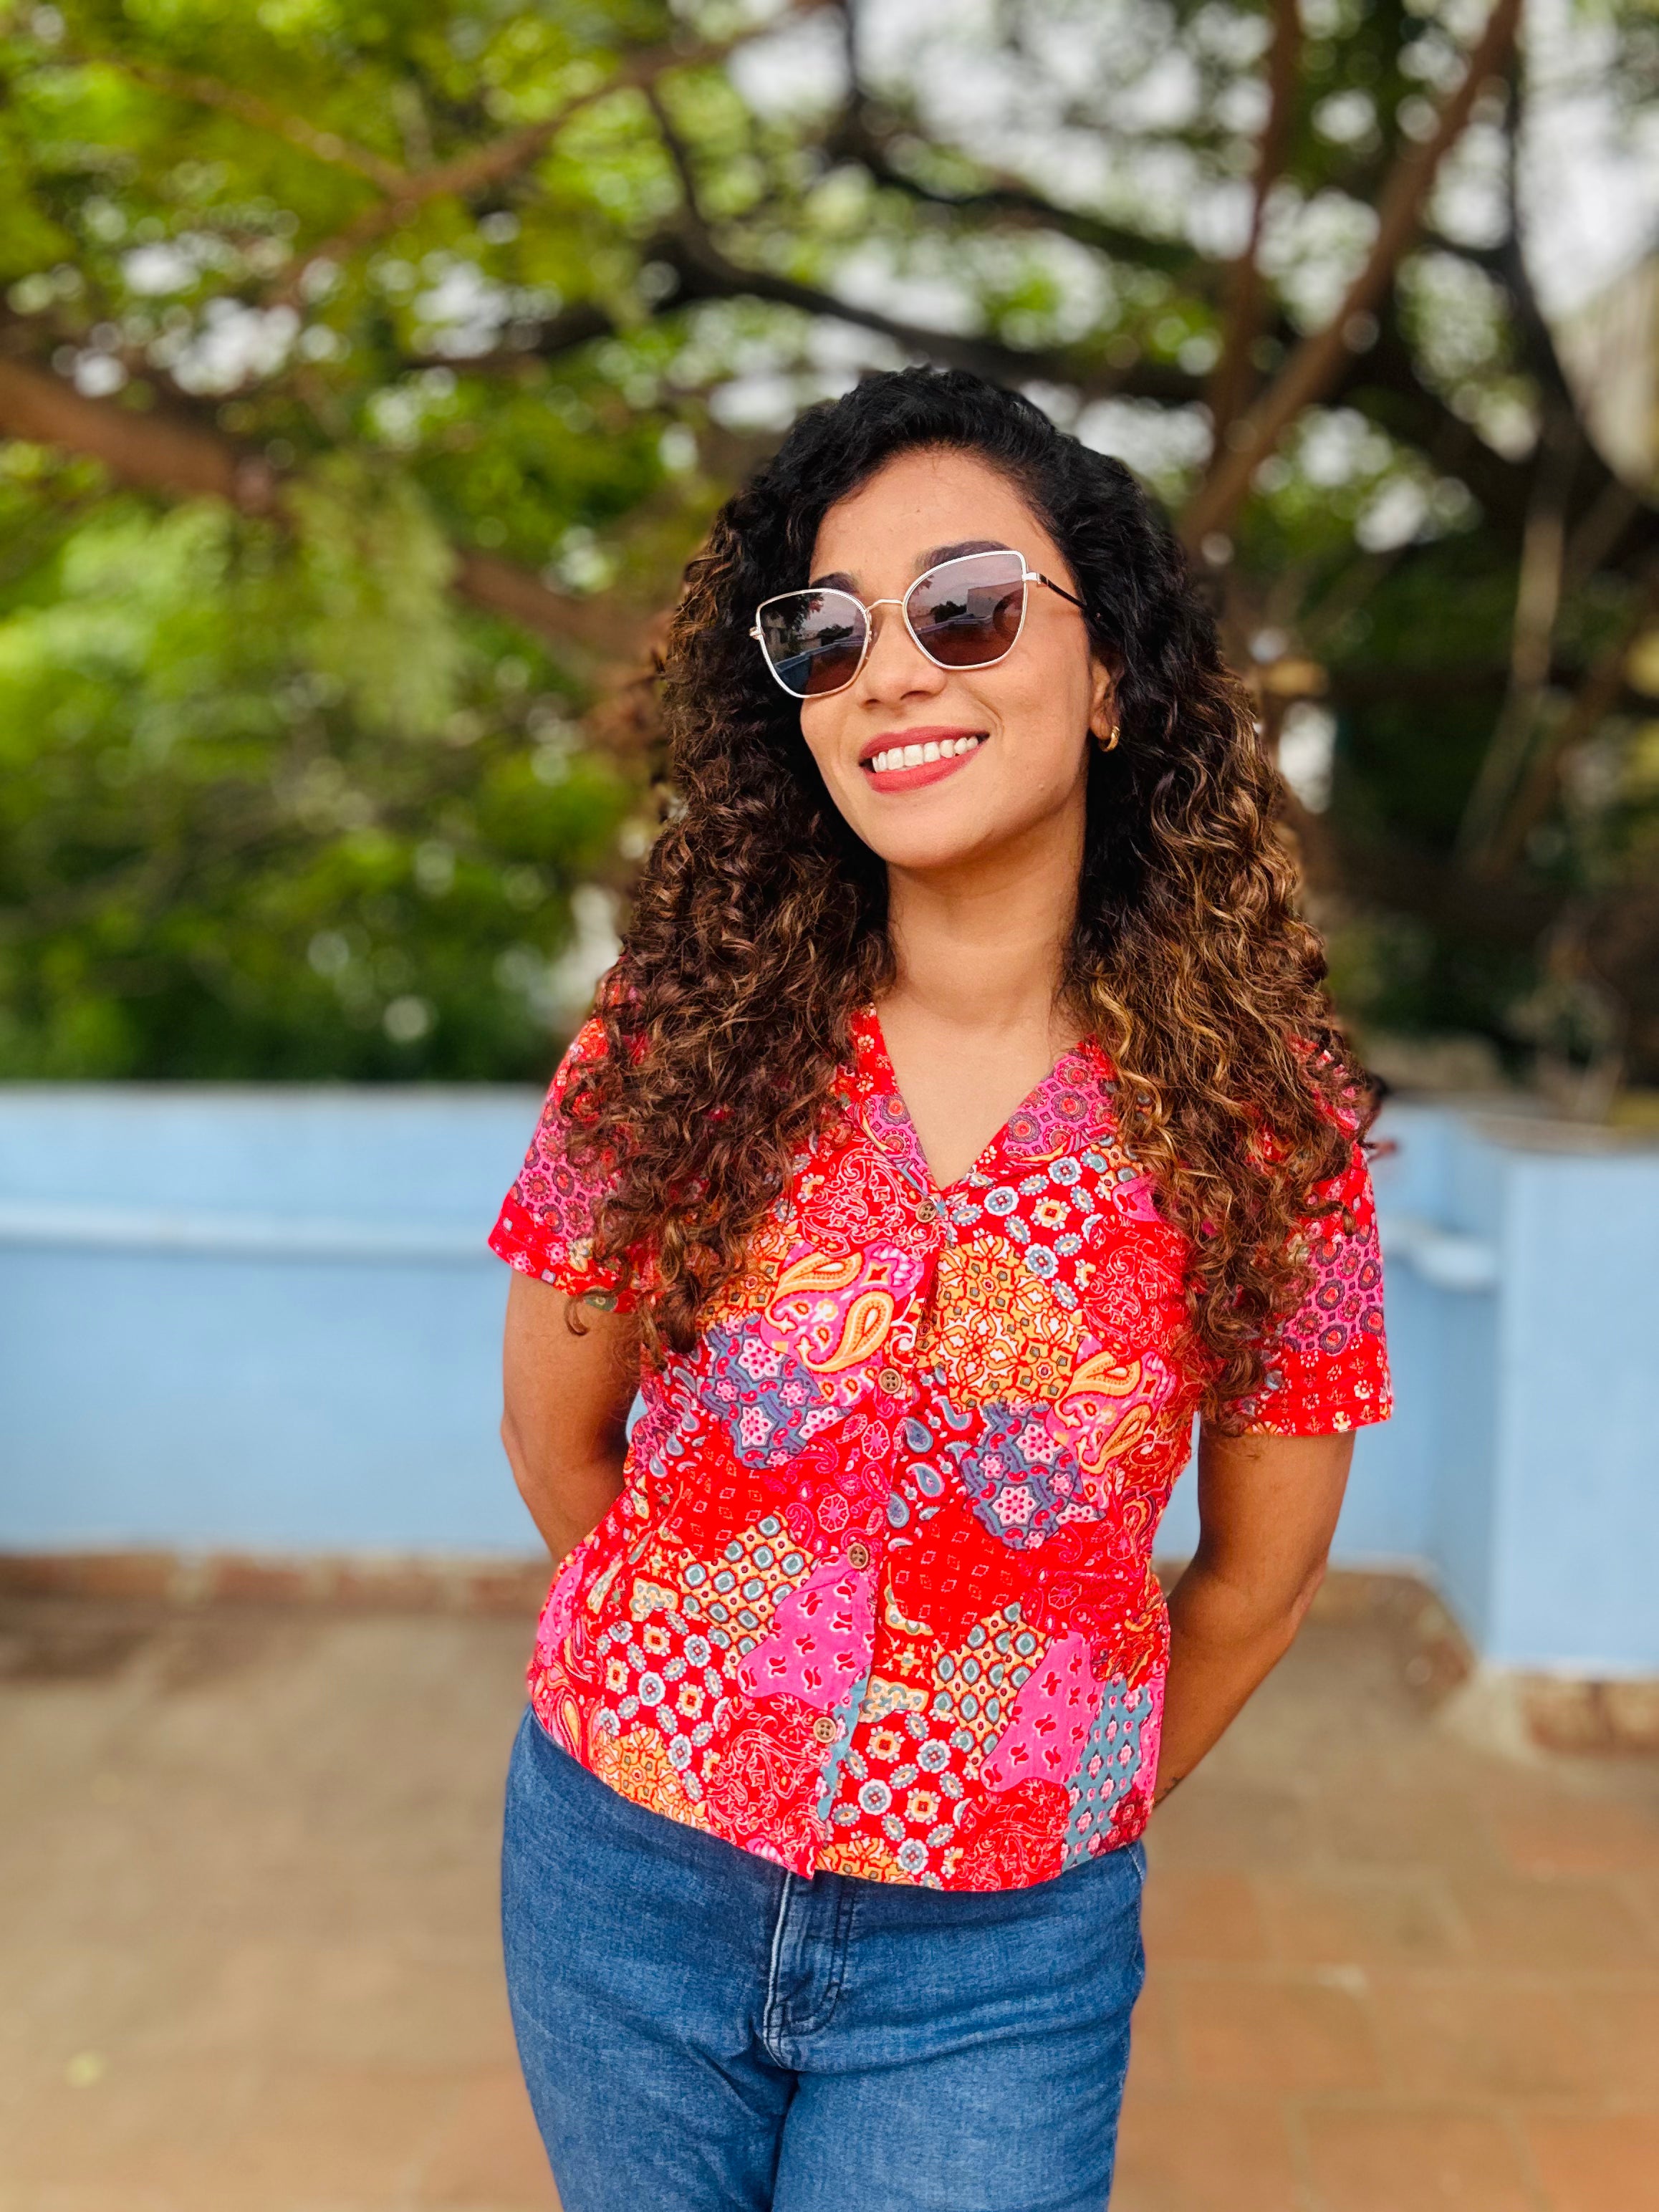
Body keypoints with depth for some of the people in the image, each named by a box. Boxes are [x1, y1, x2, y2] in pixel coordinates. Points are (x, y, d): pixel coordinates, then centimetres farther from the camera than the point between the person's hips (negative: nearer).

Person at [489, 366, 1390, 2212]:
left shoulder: (1261, 1121, -13)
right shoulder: (671, 1039, -11)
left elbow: (1259, 1574, -1)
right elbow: (556, 1440, 2)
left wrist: (1066, 1815, 10)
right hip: (621, 1887, 2)